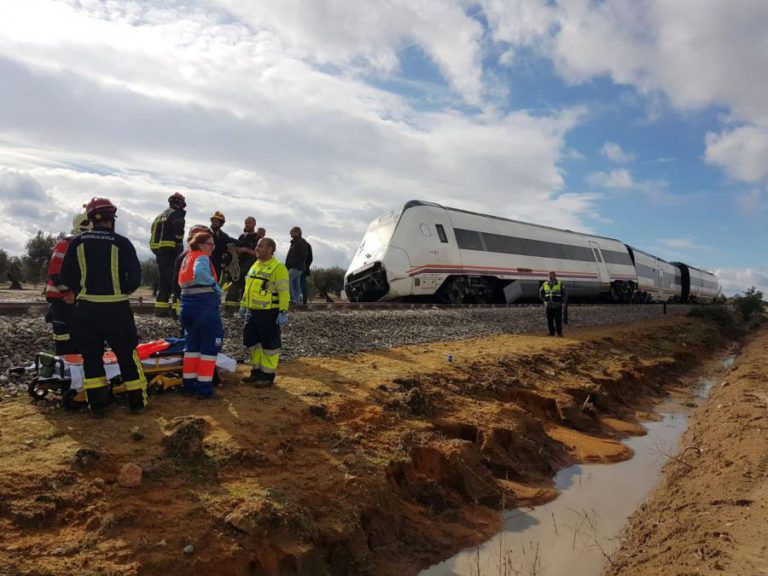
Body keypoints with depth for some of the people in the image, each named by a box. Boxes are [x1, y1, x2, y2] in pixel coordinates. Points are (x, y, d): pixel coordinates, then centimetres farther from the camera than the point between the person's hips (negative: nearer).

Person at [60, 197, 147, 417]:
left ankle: (97, 403, 12)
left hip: (86, 308, 2)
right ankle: (137, 401, 12)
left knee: (91, 356, 11)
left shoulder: (78, 242, 1)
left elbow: (66, 276, 3)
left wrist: (83, 291, 16)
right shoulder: (121, 242, -8)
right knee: (127, 354, 8)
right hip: (116, 309, -2)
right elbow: (135, 277, -9)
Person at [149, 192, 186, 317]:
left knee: (163, 282, 14)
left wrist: (157, 252, 19)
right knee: (177, 282, -9)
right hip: (170, 253, -9)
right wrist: (179, 247, -14)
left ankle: (160, 309, 15)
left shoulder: (160, 215, 24)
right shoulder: (176, 214, -5)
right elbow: (178, 231, -24)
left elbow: (153, 234, 21)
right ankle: (177, 309, -16)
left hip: (158, 253, 9)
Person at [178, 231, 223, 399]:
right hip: (204, 304, -8)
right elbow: (200, 273, -30)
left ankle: (189, 383, 22)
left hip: (187, 303, 8)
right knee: (210, 345, 1)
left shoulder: (187, 257, 17)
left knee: (192, 344, 18)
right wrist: (215, 285, -18)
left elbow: (184, 281, 14)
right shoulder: (202, 258, -8)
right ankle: (204, 387, 2)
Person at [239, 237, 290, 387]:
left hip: (269, 313, -8)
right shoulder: (255, 265, 14)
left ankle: (268, 375, 10)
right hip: (253, 312, 8)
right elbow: (248, 288, 21)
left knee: (269, 344, 0)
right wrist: (243, 305, 18)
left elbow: (283, 292, -16)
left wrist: (283, 312, -19)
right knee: (251, 341, 13)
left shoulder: (278, 268, -12)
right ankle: (256, 371, 27)